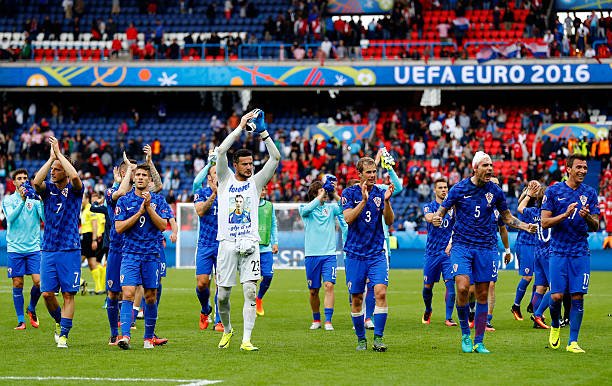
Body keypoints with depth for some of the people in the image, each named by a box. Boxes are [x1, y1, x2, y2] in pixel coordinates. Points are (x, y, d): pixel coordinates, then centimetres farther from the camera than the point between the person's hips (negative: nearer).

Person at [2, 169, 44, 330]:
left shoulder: (35, 199, 6)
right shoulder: (9, 199, 4)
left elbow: (45, 218, -6)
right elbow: (11, 217, -14)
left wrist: (42, 201, -21)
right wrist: (22, 200, -25)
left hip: (33, 247, 1)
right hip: (15, 248, -1)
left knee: (38, 281, -9)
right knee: (17, 284, -1)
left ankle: (32, 309, 17)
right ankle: (21, 320, 7)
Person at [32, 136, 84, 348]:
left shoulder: (74, 189, 0)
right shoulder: (48, 188, 7)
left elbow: (75, 176, -23)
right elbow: (36, 182, -15)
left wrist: (59, 153, -15)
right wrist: (51, 157, -12)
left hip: (70, 249, -3)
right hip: (48, 249, 3)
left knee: (68, 294, -4)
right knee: (47, 293, -1)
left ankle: (63, 334, 0)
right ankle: (59, 321, 24)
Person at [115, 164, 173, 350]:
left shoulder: (158, 200, 6)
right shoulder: (124, 200, 4)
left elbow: (162, 225, -4)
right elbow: (119, 228, -4)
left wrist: (149, 207, -13)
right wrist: (139, 212, -11)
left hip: (151, 254, 1)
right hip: (130, 254, -1)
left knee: (150, 297, 6)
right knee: (128, 294, -15)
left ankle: (149, 337, 19)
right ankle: (125, 336, -22)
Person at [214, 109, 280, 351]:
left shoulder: (256, 182, 10)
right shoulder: (226, 180, 8)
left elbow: (275, 158, 2)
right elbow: (221, 151, -6)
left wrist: (262, 132, -6)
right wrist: (240, 127, -8)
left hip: (249, 244, 0)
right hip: (227, 243, 0)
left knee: (250, 291, -11)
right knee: (223, 295, 4)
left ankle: (246, 340, -13)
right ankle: (227, 330, 29)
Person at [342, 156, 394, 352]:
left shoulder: (380, 193, 6)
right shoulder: (349, 193, -1)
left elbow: (389, 221, 0)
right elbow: (348, 218, -13)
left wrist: (386, 201, -16)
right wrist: (364, 200, -24)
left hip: (377, 253, 1)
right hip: (355, 253, -1)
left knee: (381, 292, -15)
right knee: (356, 299, 3)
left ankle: (378, 338, -12)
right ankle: (361, 339, 16)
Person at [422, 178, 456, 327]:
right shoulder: (429, 206, 2)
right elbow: (430, 218, -20)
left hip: (448, 252, 0)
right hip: (432, 252, 0)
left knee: (450, 283, -13)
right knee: (428, 286, 6)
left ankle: (448, 317, -9)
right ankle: (427, 311, 33)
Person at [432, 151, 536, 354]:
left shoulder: (495, 191, 3)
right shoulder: (459, 189, -4)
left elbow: (507, 217, 15)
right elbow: (441, 210, 3)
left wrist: (525, 226, -2)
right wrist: (437, 219, -20)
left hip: (486, 246, 2)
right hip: (462, 245, -2)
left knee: (482, 295, 2)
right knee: (462, 287, -19)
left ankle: (479, 342, 9)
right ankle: (465, 334, 2)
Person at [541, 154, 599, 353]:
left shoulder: (590, 193, 6)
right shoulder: (553, 191, 0)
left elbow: (595, 227, 5)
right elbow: (545, 222, -3)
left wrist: (587, 217, -17)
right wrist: (565, 214, -17)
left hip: (581, 253, 2)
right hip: (559, 252, -2)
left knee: (578, 297, -4)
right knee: (556, 296, -6)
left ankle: (573, 342, 3)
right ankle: (555, 326, 25)